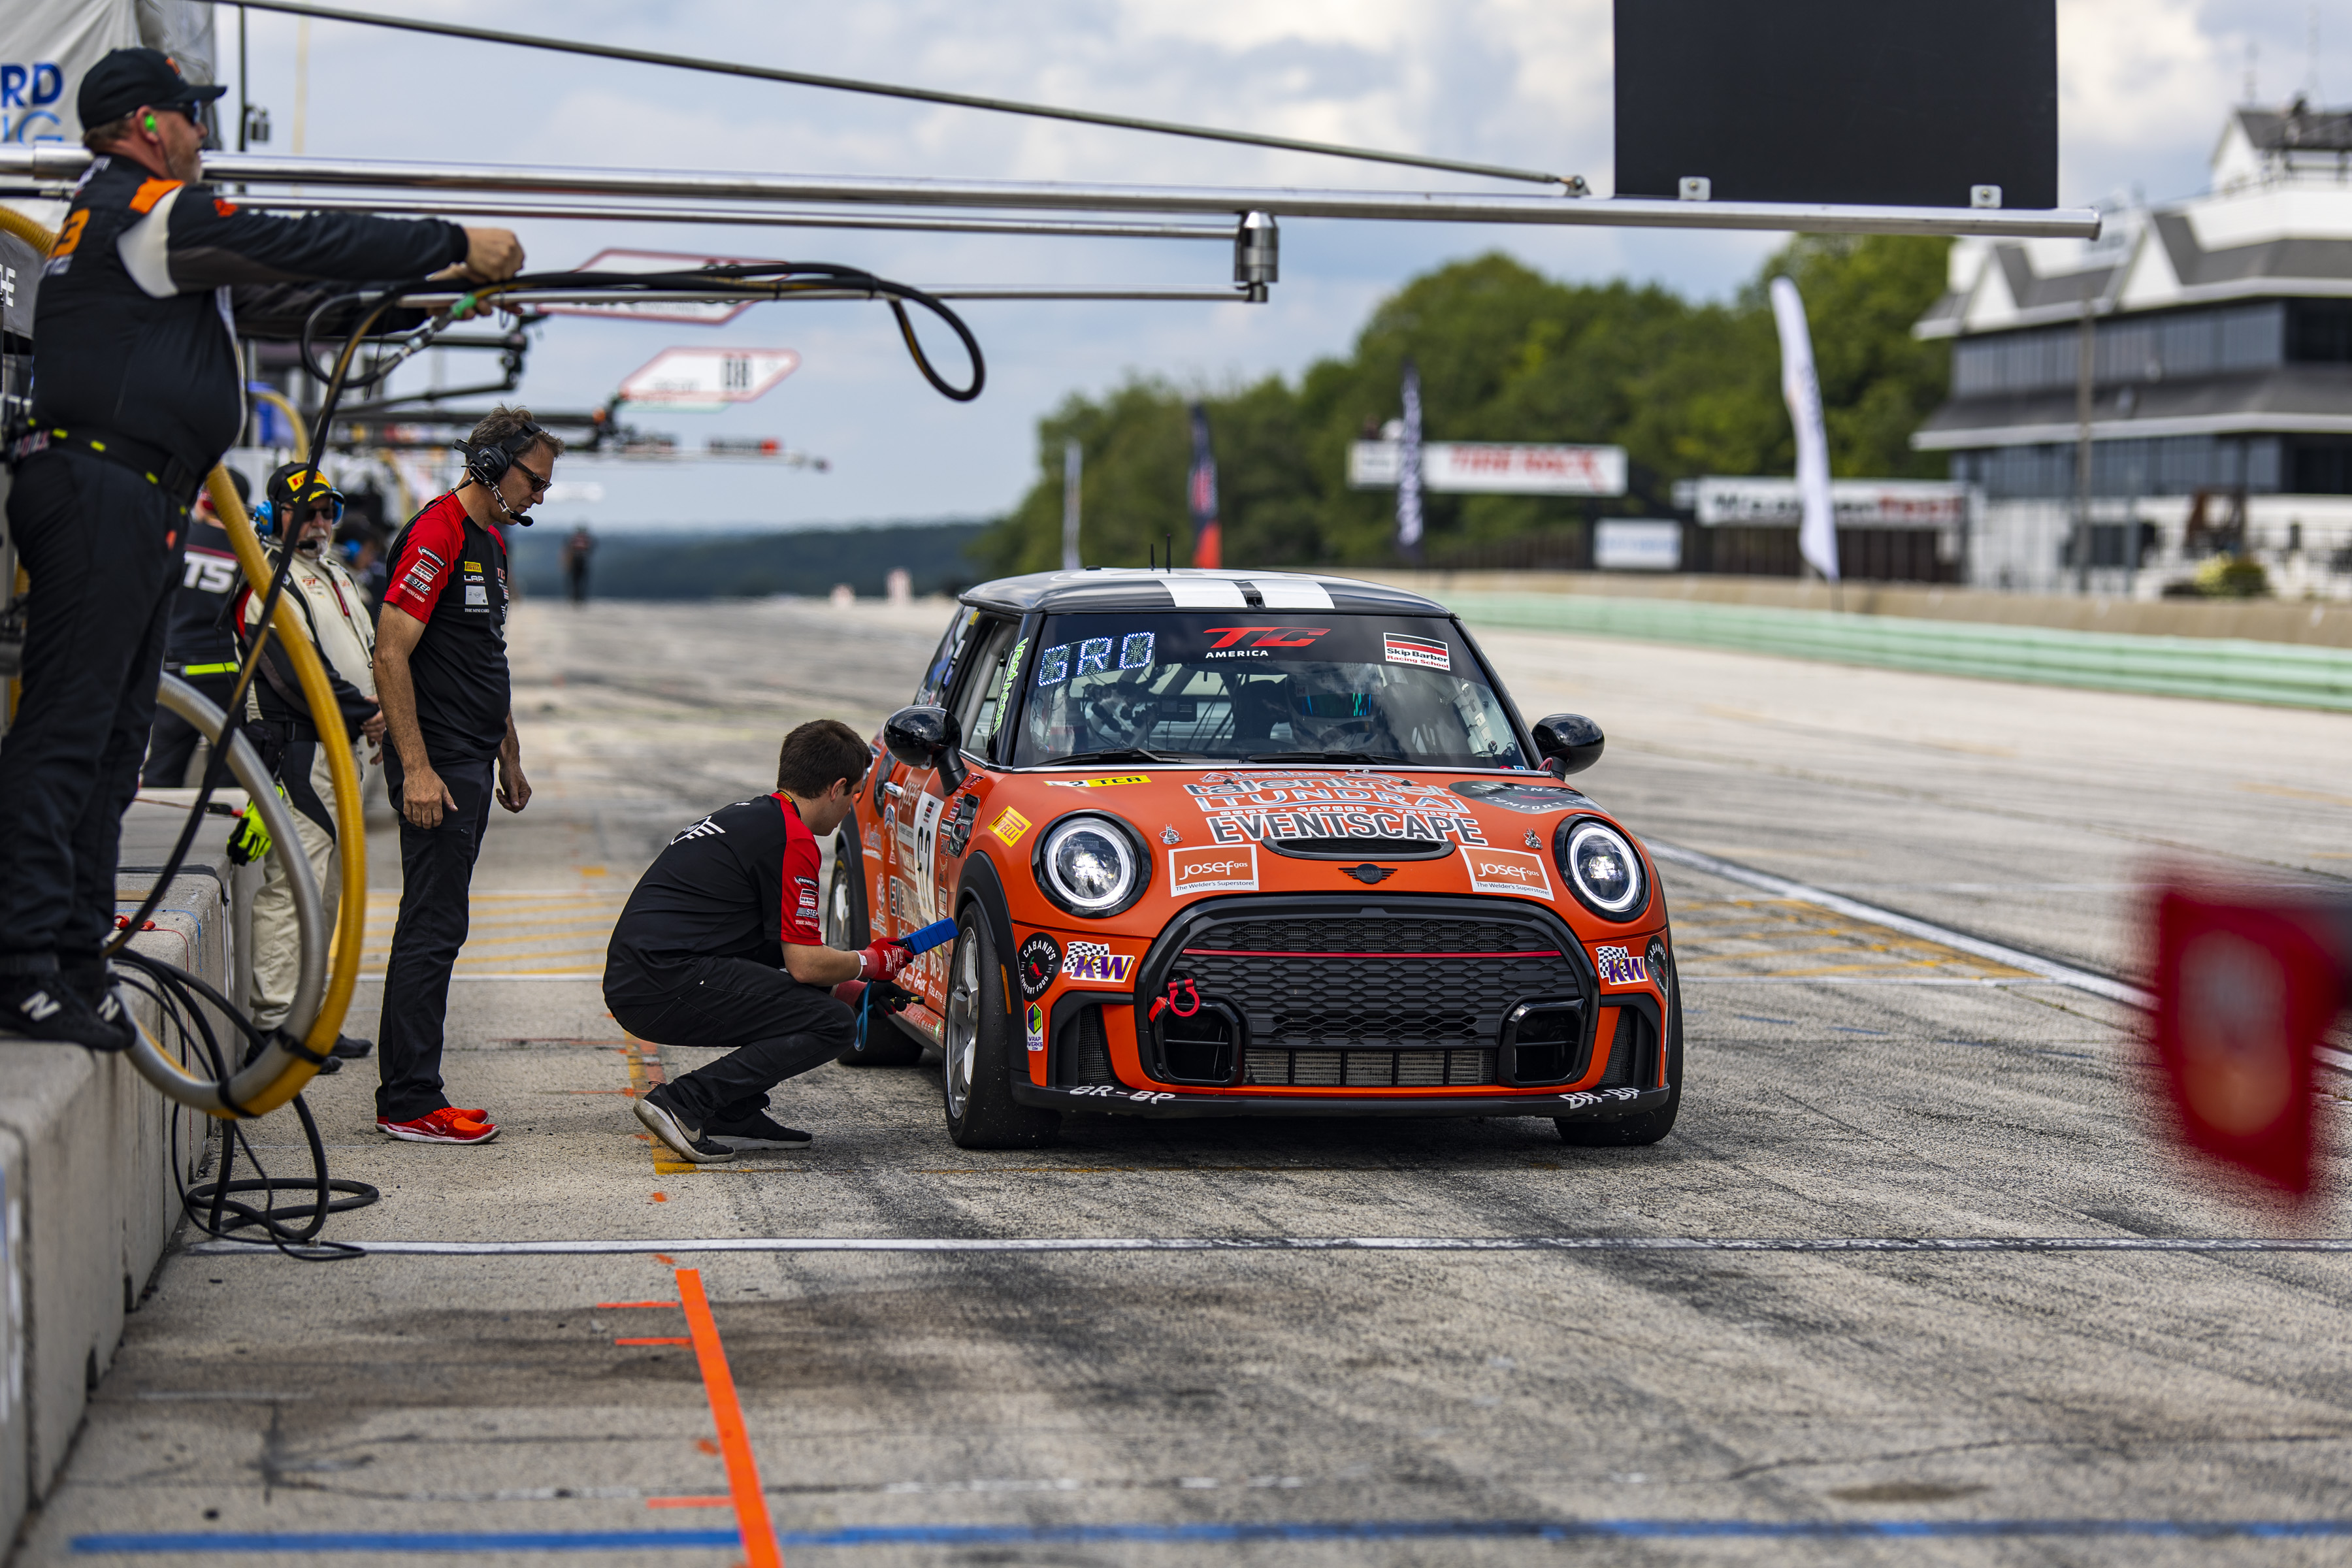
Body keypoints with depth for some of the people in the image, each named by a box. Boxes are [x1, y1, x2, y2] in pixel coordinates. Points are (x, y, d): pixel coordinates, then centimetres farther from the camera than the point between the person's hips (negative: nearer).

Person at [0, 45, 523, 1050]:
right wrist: (457, 246, -6)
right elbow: (301, 248, -12)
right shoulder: (146, 210, -7)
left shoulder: (123, 219, 25)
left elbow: (284, 300, 25)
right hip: (102, 489, -11)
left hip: (131, 511, 11)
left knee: (113, 739, 10)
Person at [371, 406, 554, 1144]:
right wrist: (416, 769, -23)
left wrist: (510, 759, 27)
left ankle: (410, 1094, 15)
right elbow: (391, 655, -19)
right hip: (438, 767, -10)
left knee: (436, 929, 11)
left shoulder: (489, 541, 18)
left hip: (471, 764, 10)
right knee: (433, 929, -9)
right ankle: (410, 1102, -6)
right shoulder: (437, 535, -14)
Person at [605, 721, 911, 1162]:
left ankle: (736, 1116, 14)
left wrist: (847, 989, 34)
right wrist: (869, 964, 10)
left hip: (629, 978, 10)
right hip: (668, 986, -10)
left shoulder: (751, 815, 23)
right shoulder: (791, 839, -8)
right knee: (830, 1024, -10)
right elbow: (805, 965, -9)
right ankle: (684, 1103, -14)